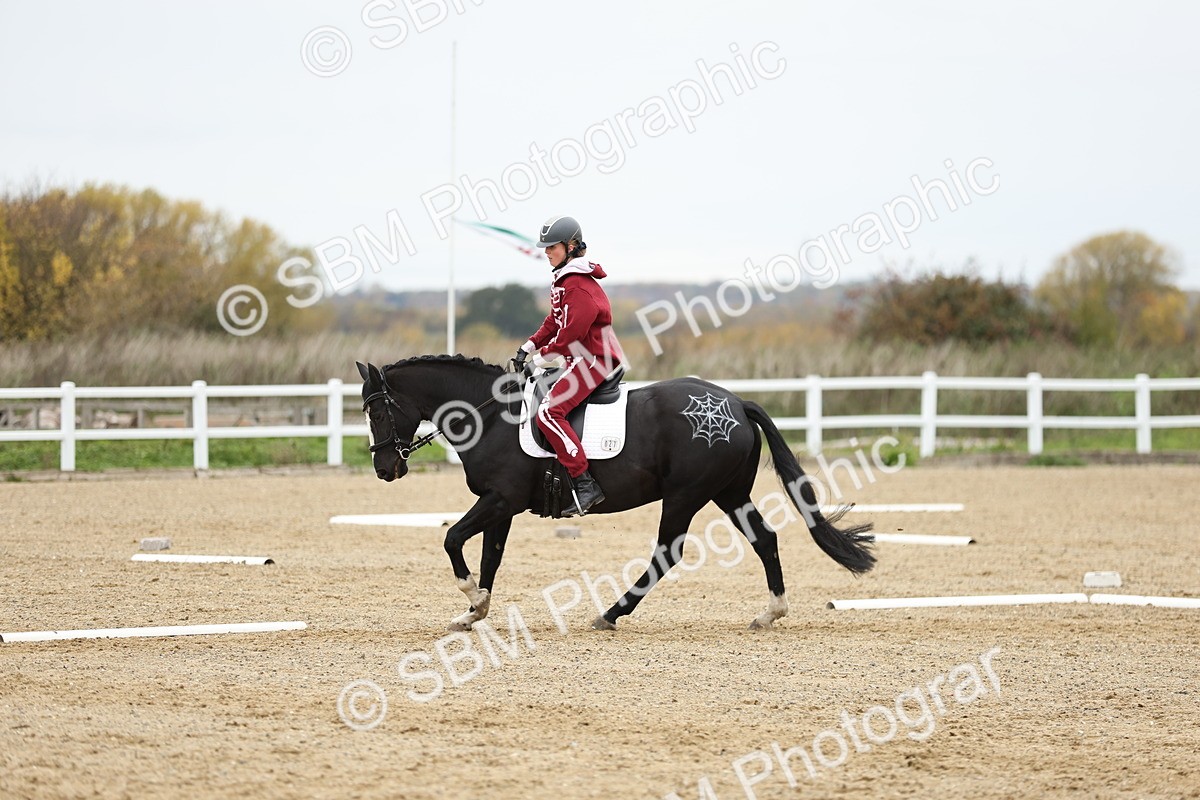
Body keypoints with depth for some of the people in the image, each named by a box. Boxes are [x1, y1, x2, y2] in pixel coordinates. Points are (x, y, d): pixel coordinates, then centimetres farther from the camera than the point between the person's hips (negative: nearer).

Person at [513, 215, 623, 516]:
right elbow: (555, 321, 23)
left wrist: (543, 357, -13)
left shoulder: (579, 285, -17)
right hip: (582, 359, 12)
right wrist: (528, 347, 12)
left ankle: (585, 484, -28)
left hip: (595, 360, -12)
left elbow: (572, 331, -23)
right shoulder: (563, 280, 16)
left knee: (548, 412, -24)